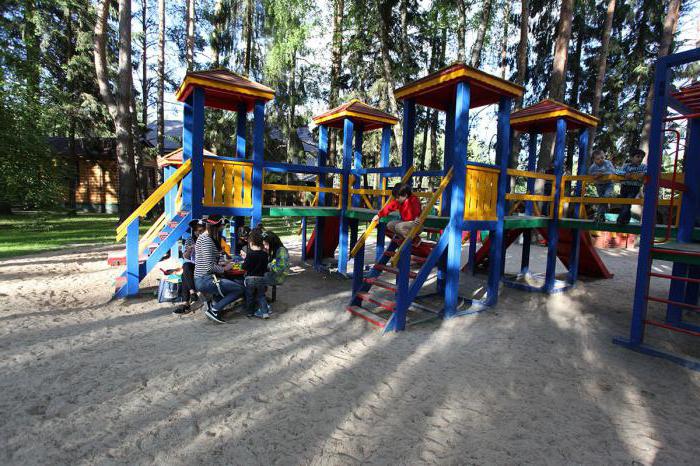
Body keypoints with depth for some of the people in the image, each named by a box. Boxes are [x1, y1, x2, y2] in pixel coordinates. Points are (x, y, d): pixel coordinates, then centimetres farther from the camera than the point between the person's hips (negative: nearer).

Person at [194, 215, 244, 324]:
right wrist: (224, 269, -8)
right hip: (205, 281, -10)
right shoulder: (207, 240, -17)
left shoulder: (202, 237, 14)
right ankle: (214, 310, -5)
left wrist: (220, 264, 11)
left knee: (237, 283, 17)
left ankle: (211, 304, 11)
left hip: (200, 279, 10)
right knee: (240, 289, -9)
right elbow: (209, 267, -23)